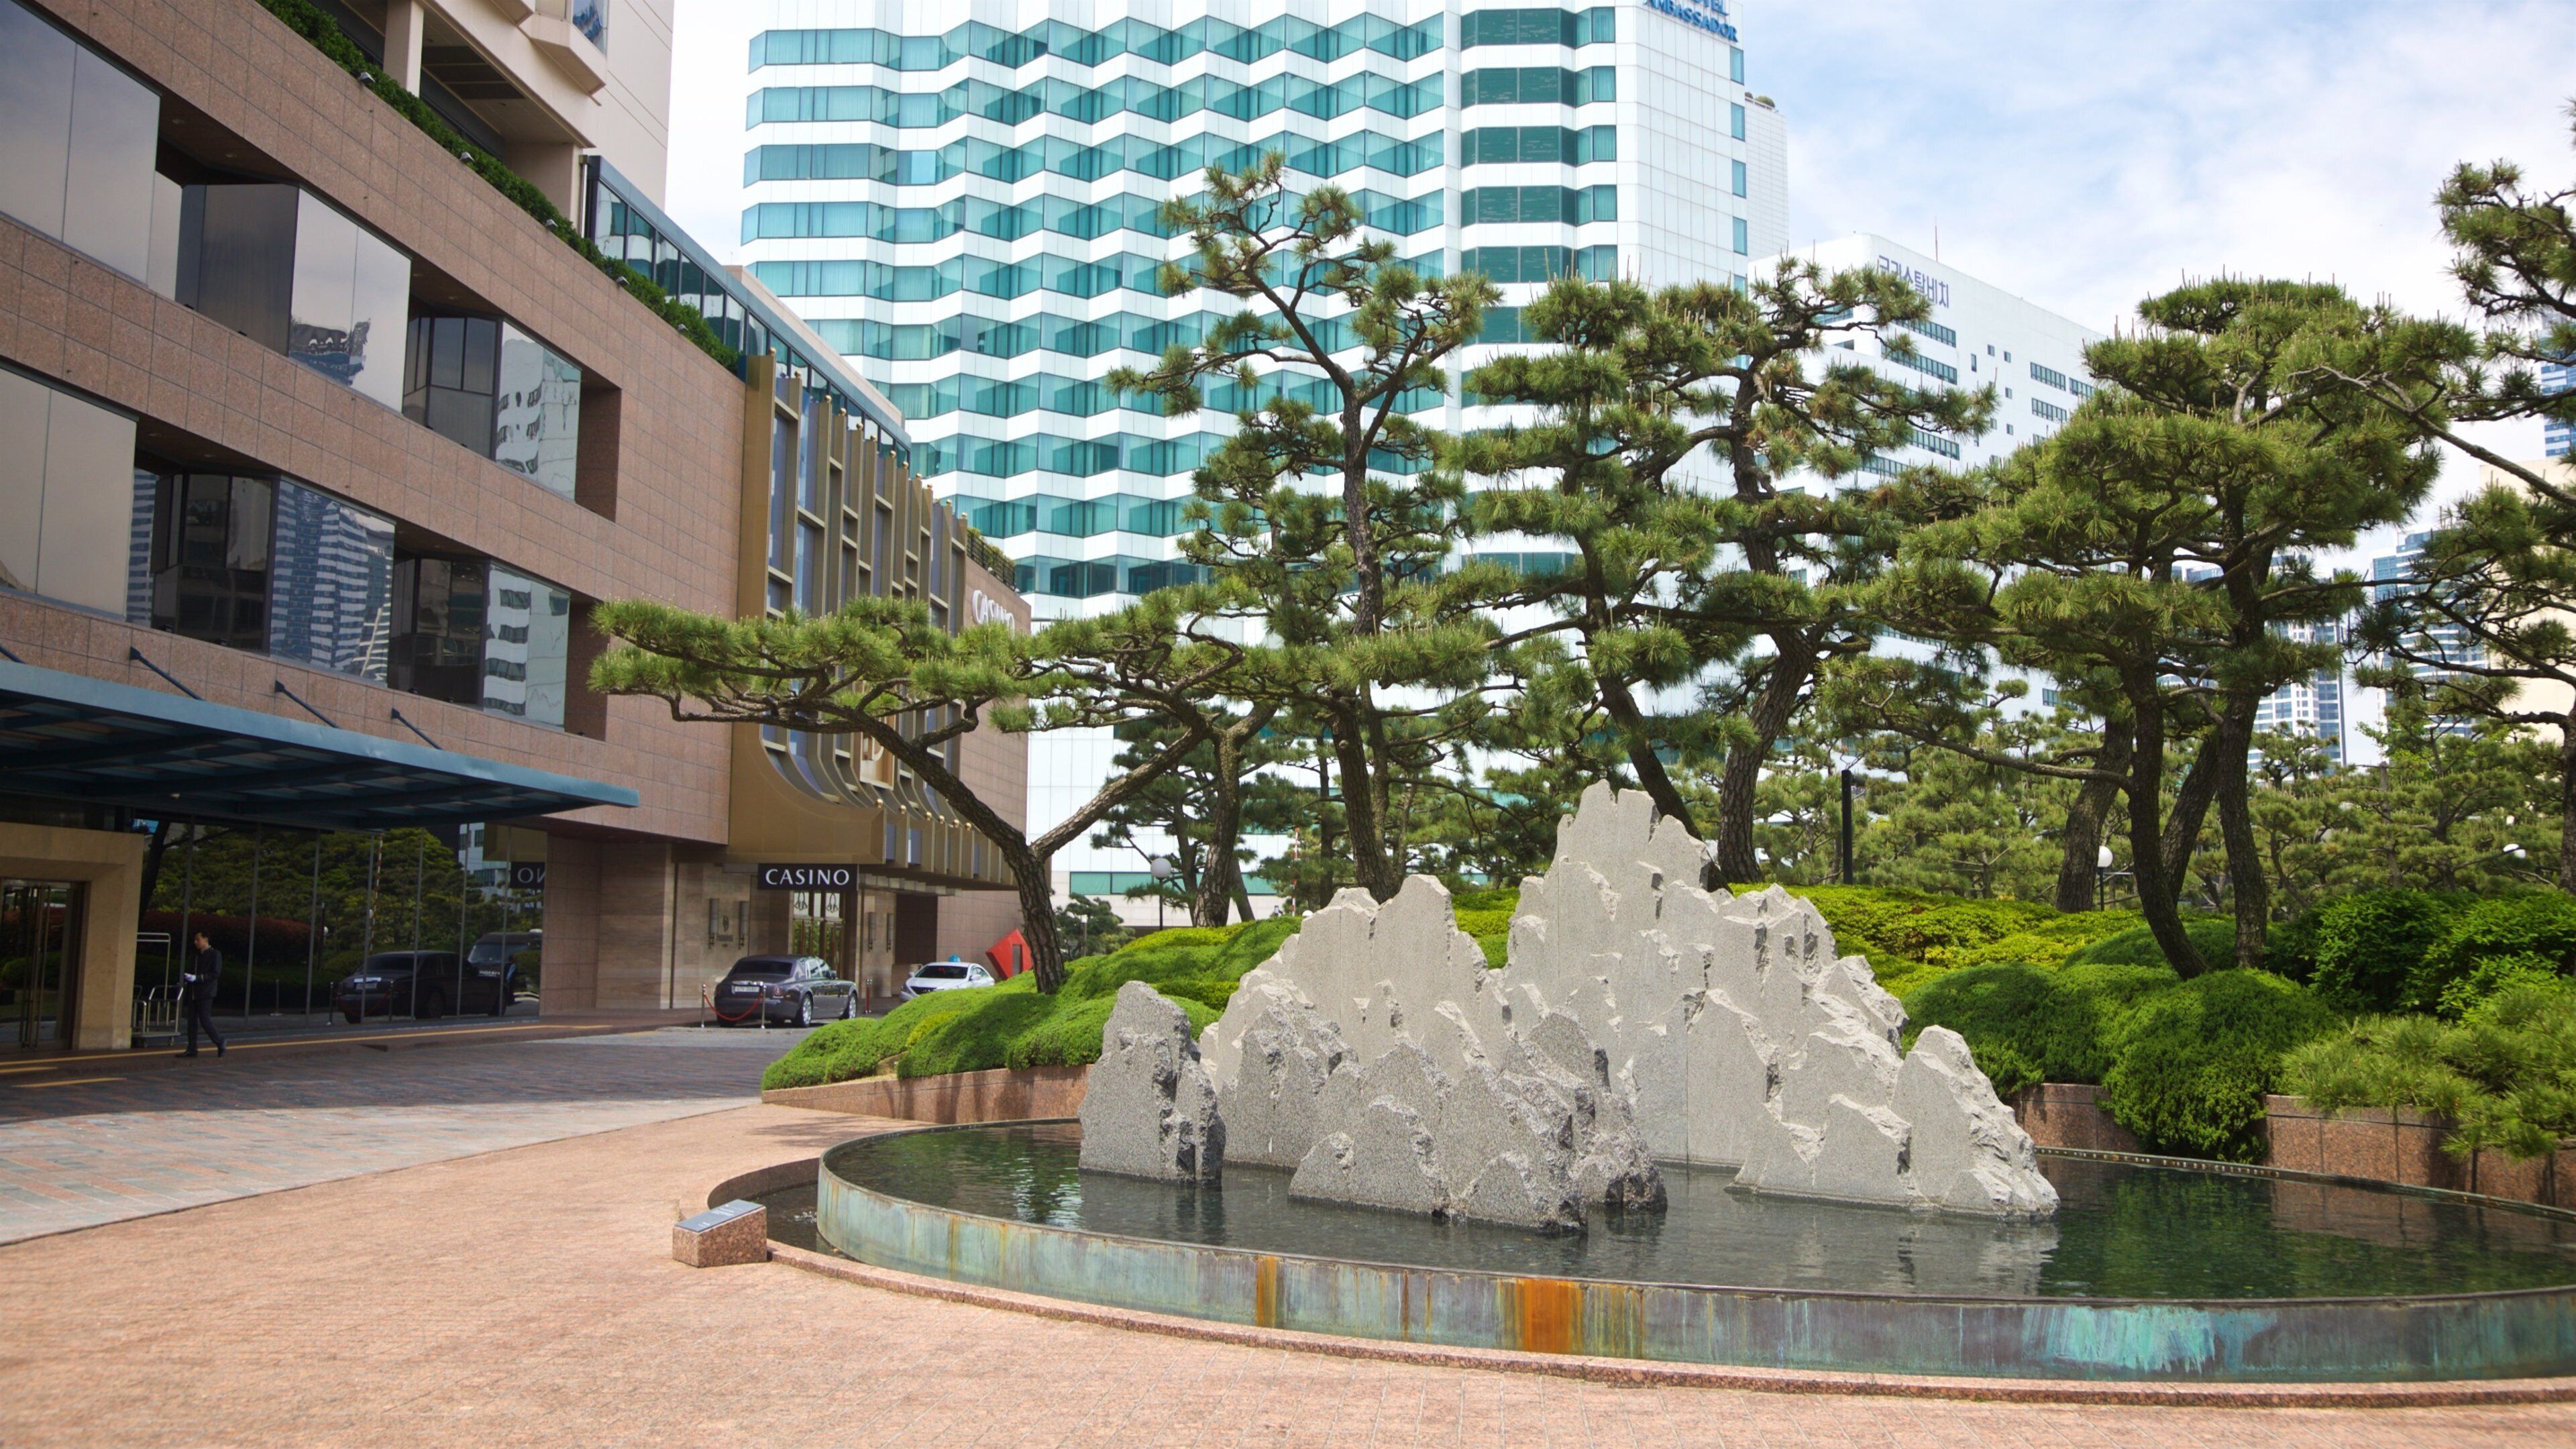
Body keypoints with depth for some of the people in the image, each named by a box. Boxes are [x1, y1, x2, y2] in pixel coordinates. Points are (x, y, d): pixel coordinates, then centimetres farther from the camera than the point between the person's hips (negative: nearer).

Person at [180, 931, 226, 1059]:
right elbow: (192, 971, 23)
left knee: (205, 1021, -10)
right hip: (193, 993, 7)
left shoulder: (215, 954, -5)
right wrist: (186, 980, 5)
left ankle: (220, 1042, 6)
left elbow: (216, 974, -13)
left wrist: (197, 978, -20)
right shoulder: (197, 955, 17)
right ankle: (192, 1049, 8)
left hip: (205, 994, -7)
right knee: (192, 1021, 5)